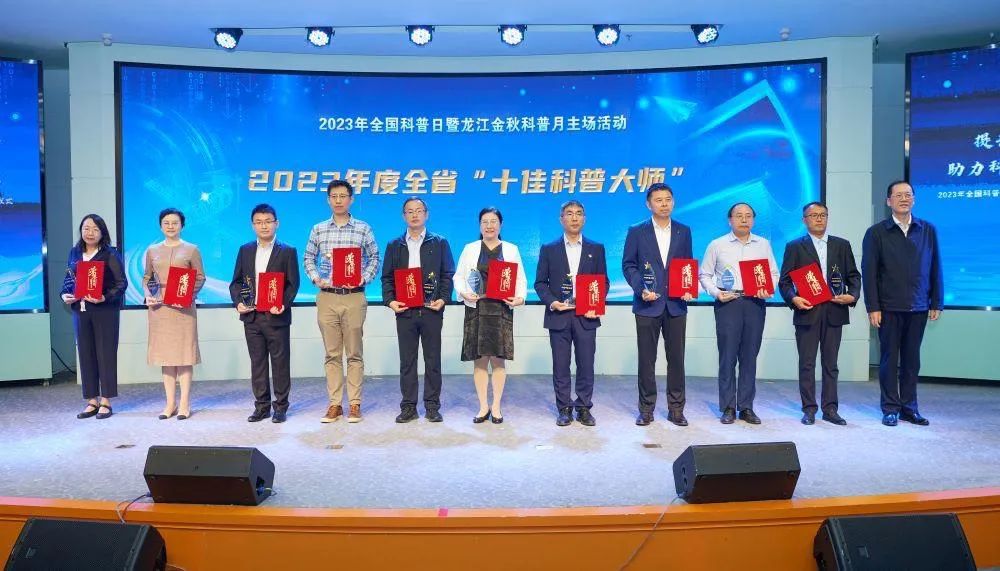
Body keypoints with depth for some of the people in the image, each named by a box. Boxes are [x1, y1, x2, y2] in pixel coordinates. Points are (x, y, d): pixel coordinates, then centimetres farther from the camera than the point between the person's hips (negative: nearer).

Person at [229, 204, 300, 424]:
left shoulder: (288, 251, 1)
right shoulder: (245, 250, 12)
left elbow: (293, 284, -4)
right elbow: (236, 281, 13)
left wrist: (283, 304, -18)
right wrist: (238, 302, -4)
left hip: (276, 317, -3)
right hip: (251, 317, 4)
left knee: (280, 362, 2)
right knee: (257, 362, 9)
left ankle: (281, 406, 12)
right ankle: (261, 406, 18)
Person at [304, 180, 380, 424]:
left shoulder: (363, 228, 2)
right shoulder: (318, 229, 8)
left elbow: (374, 258, 6)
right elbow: (309, 258, 15)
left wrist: (364, 278, -9)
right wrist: (316, 278, -1)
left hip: (354, 297, -2)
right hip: (326, 297, 2)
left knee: (354, 353, 3)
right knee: (332, 353, 6)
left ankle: (354, 404, 10)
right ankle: (335, 404, 13)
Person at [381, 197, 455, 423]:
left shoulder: (439, 243, 8)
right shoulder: (394, 246, 13)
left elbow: (448, 275, 5)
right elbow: (387, 277, 10)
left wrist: (443, 298, -9)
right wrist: (390, 300, -5)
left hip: (431, 310, -1)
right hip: (404, 310, 1)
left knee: (433, 360, 3)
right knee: (407, 361, 4)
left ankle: (432, 407, 12)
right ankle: (408, 407, 12)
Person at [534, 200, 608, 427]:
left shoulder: (596, 249, 10)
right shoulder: (548, 249, 7)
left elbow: (604, 281, 9)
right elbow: (540, 282, 6)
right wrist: (552, 302, -10)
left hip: (586, 316, 1)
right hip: (559, 315, 0)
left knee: (586, 365, 2)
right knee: (560, 366, 4)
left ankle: (584, 408, 14)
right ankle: (564, 409, 14)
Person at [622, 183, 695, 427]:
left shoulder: (684, 231, 9)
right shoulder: (637, 231, 2)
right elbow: (628, 265, 0)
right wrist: (641, 289, -13)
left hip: (676, 305, 2)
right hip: (648, 304, -2)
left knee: (676, 358, 6)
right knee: (646, 359, 4)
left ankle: (676, 409, 16)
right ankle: (646, 409, 14)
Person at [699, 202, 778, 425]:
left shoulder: (763, 244, 11)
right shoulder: (717, 245, 6)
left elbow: (773, 273, 12)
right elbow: (704, 275, 7)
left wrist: (768, 290, -7)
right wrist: (716, 292, -8)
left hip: (754, 303, 2)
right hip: (727, 303, -2)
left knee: (750, 357, 5)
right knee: (727, 356, -1)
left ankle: (746, 407, 14)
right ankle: (728, 408, 8)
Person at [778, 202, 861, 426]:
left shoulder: (842, 245, 12)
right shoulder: (795, 246, 4)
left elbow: (854, 275, 13)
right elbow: (784, 281, 1)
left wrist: (852, 295, -5)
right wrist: (793, 298, -15)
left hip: (834, 312, 2)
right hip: (807, 312, -2)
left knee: (831, 364, 8)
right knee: (807, 364, 2)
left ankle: (830, 409, 16)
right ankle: (809, 409, 10)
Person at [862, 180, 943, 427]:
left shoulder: (928, 230, 7)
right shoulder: (876, 232, -1)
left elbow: (935, 269, 8)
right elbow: (869, 272, -4)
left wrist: (936, 303, 4)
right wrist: (873, 308, -9)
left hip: (918, 307, 2)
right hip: (889, 308, -2)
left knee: (912, 359, 8)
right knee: (889, 358, 4)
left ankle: (909, 407, 18)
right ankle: (890, 408, 12)